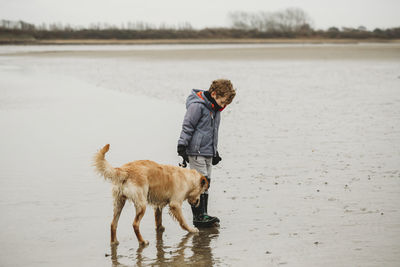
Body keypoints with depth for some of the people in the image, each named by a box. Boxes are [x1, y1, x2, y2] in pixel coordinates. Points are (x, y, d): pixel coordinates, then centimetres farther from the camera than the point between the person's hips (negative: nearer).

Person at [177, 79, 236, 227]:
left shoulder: (215, 108, 14)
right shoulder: (197, 105, -14)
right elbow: (187, 127, -13)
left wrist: (215, 151, 28)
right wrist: (182, 147, -14)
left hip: (208, 153, 9)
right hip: (196, 152, -9)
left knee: (206, 183, 9)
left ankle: (203, 214, 15)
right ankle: (198, 217, -8)